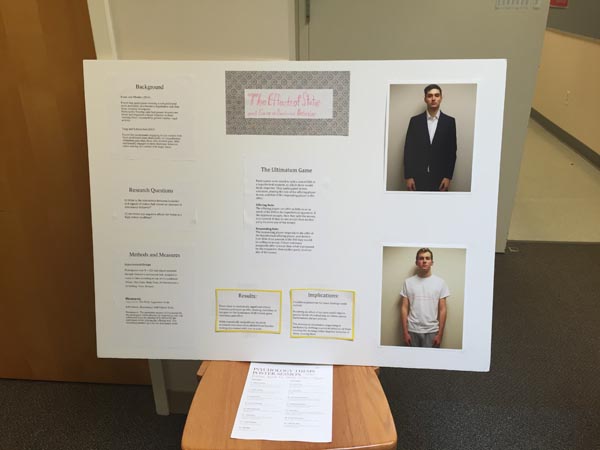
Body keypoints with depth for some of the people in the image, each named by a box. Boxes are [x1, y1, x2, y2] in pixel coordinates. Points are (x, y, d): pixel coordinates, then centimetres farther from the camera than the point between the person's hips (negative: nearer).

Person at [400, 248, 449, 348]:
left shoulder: (440, 282, 0)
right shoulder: (408, 282, 1)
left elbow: (442, 309, 0)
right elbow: (405, 308, 1)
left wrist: (440, 333, -4)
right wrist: (405, 332, -4)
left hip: (432, 331, 0)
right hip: (412, 330, 1)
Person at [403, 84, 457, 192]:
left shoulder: (449, 121, 4)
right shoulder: (415, 120, 4)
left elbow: (452, 151, 3)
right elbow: (408, 150, 1)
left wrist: (448, 177, -5)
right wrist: (408, 176, -6)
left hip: (440, 178, 0)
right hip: (417, 177, 0)